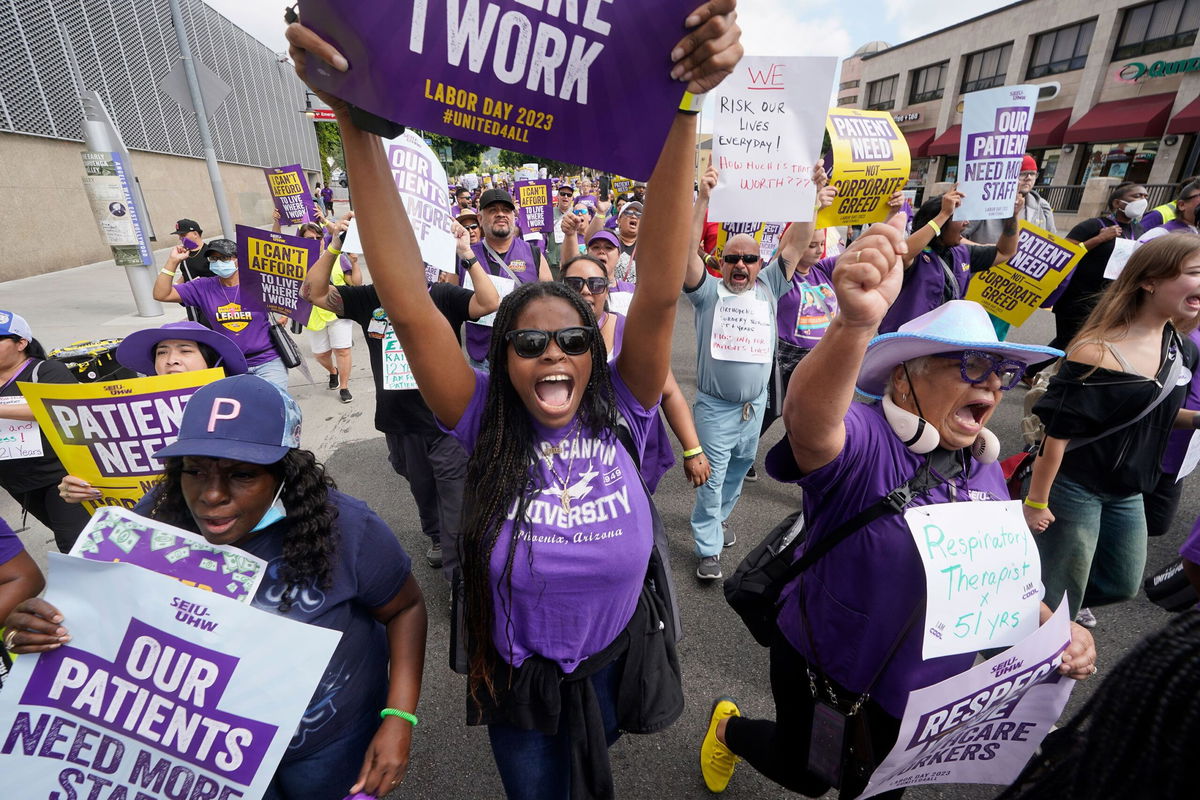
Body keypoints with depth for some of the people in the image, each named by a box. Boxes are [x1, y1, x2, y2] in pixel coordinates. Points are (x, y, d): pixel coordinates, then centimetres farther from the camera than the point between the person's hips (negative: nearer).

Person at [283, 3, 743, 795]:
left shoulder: (621, 414, -21)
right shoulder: (487, 427, -22)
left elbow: (661, 291, -33)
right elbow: (409, 308, -31)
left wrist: (684, 108, -41)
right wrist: (355, 122, -37)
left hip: (614, 662, 1)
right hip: (520, 677, -1)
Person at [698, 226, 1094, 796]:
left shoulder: (984, 469, -3)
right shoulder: (863, 439, -29)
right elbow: (807, 418, -53)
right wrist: (855, 322, -70)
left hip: (926, 690, 6)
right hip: (823, 670, -5)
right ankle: (729, 727, 51)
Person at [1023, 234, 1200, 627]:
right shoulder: (1097, 352, -26)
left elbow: (1153, 413, 14)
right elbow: (1056, 433, -23)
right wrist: (1036, 502, -18)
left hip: (1128, 492, 8)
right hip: (1074, 489, -8)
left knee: (1122, 584, 23)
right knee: (1059, 595, 9)